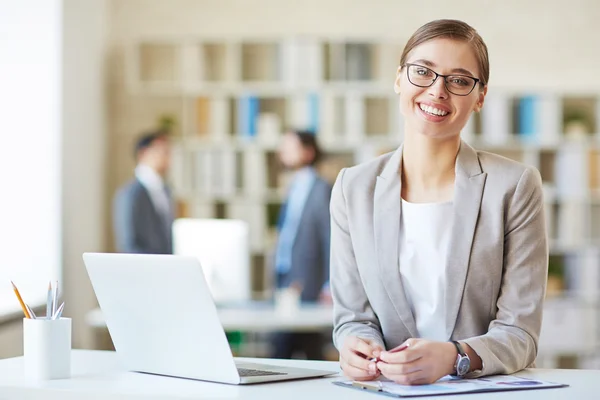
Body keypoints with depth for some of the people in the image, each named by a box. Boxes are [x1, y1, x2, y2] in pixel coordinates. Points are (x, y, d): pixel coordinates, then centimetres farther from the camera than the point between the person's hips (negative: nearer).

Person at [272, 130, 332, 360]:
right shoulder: (294, 189, 17)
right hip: (286, 280, 8)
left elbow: (331, 240, -10)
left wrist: (329, 287, -13)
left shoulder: (321, 190, -7)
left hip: (306, 285, -8)